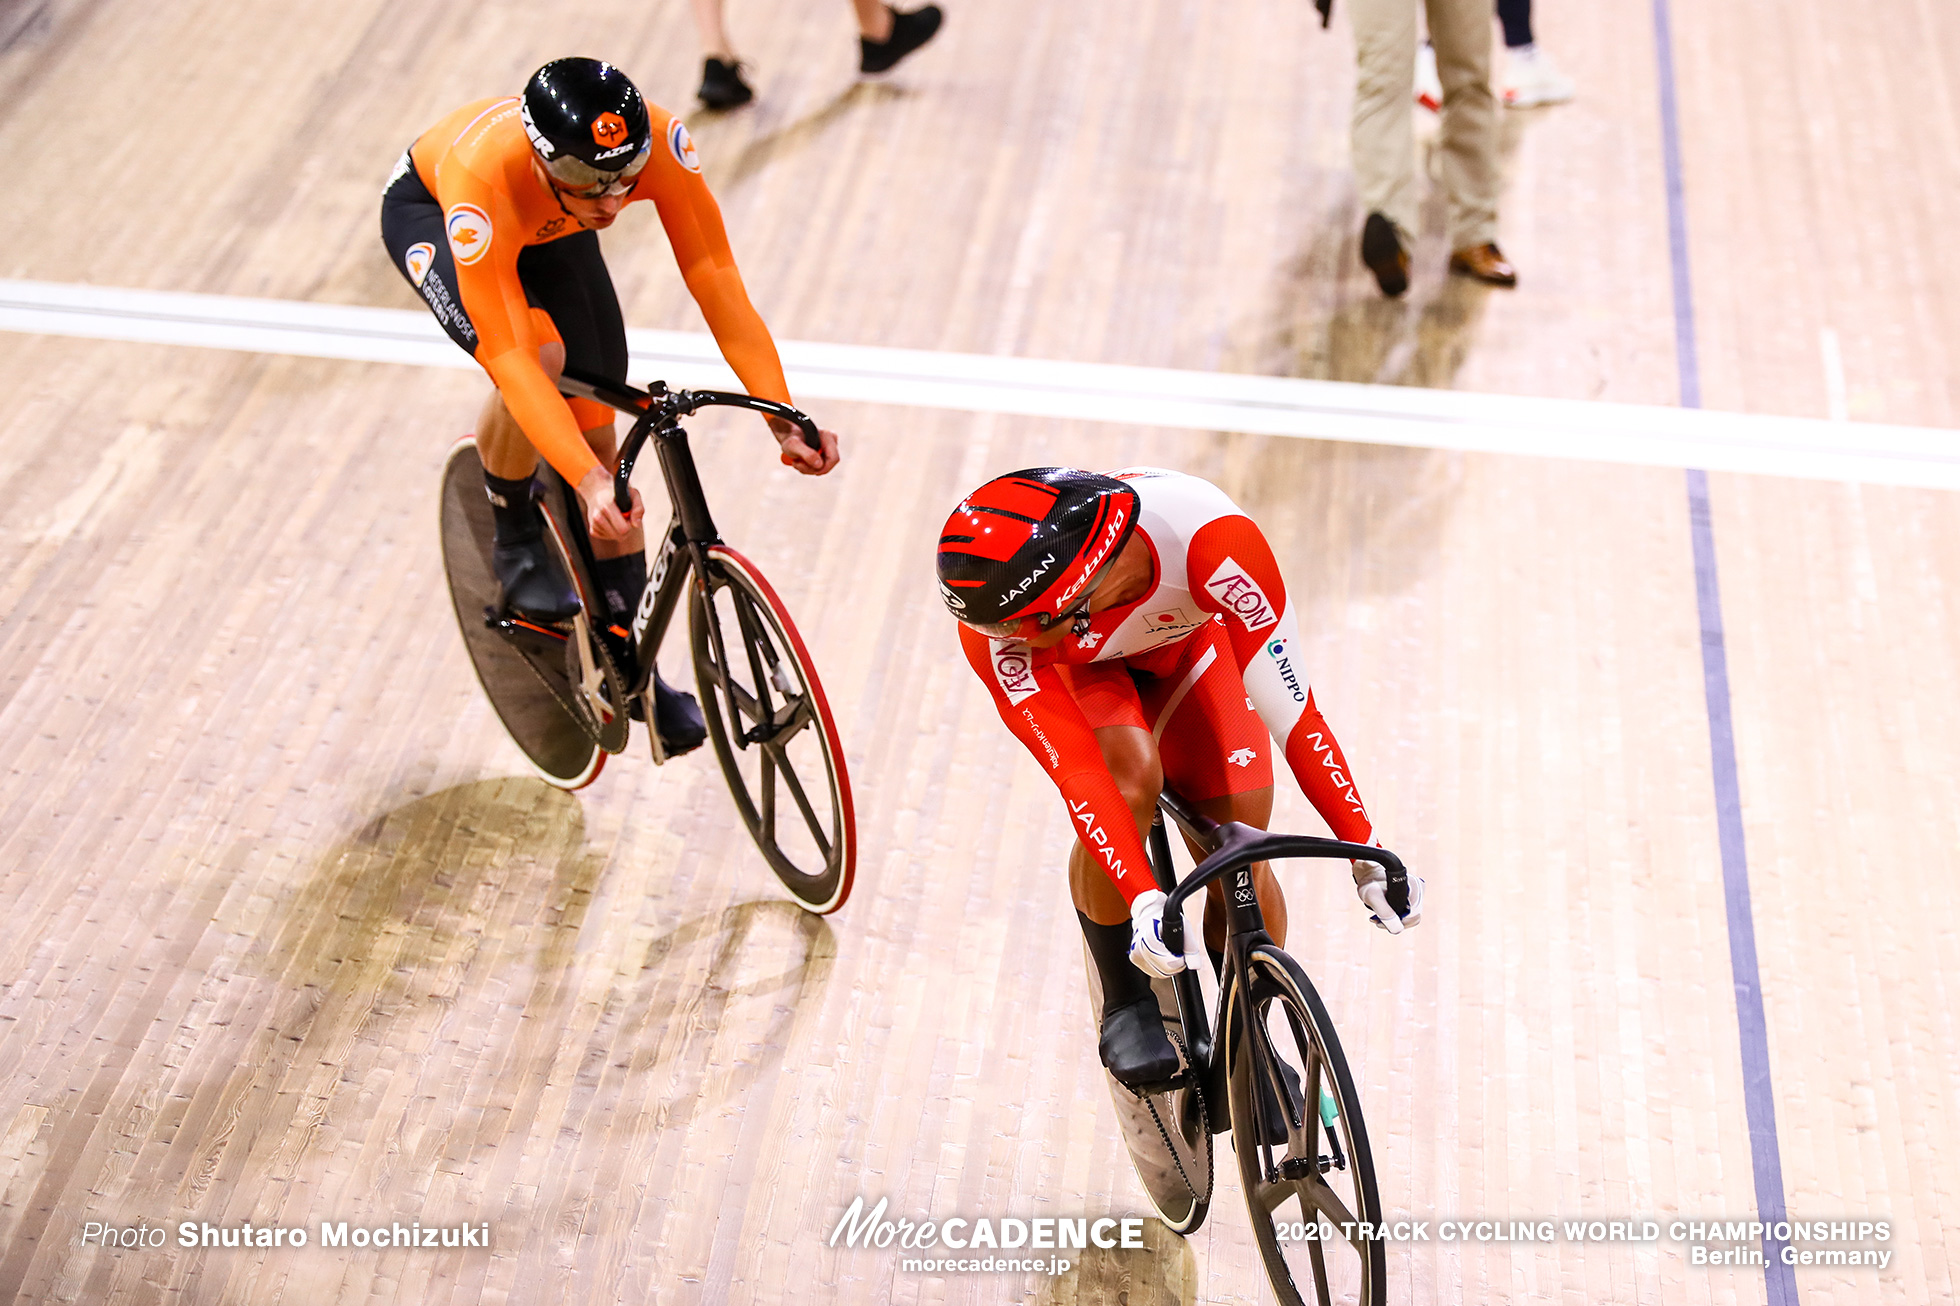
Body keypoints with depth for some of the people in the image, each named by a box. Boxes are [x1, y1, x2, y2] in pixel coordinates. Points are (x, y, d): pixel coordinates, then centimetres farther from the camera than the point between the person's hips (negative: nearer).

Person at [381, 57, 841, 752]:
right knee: (541, 355, -34)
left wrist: (784, 419, -43)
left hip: (549, 229, 4)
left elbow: (716, 280, -35)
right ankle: (515, 542, -6)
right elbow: (510, 361, -47)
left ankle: (628, 660, 15)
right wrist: (588, 482, -56)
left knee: (597, 434, 0)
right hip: (427, 210, -4)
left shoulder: (658, 142, -38)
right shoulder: (483, 179, -46)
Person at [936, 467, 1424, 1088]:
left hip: (1187, 638, 1)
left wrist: (1367, 854, -35)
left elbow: (1292, 710, -38)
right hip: (1082, 668, 0)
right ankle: (1125, 1003, -9)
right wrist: (1143, 900, -50)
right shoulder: (1001, 626, -38)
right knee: (1128, 777, -32)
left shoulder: (1210, 539, -43)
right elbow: (1078, 775, -39)